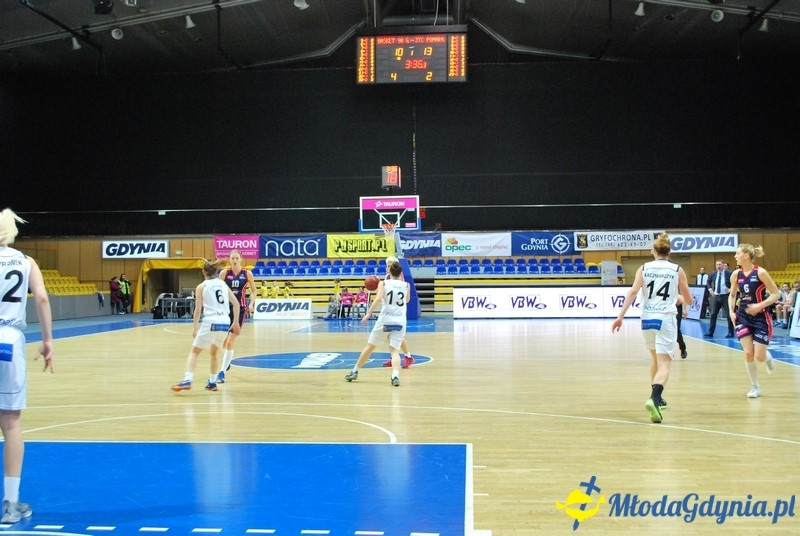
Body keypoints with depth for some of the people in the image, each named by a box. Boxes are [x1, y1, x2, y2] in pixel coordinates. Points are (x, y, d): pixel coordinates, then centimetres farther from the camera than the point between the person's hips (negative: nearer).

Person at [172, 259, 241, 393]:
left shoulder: (201, 286, 4)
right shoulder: (223, 284, 15)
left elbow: (198, 310, -2)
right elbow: (236, 304, 10)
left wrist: (195, 328, 2)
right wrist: (236, 322, 15)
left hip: (211, 323, -4)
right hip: (225, 323, 4)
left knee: (194, 352, 5)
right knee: (214, 352, 25)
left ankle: (187, 380, -12)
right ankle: (212, 382, 24)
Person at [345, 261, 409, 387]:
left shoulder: (383, 283, 2)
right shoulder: (406, 285, 9)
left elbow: (378, 299, -16)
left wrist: (369, 313, -14)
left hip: (385, 320, -1)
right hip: (400, 322, 1)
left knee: (370, 346, 13)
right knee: (394, 350, -1)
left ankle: (355, 372, 25)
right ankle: (395, 376, -26)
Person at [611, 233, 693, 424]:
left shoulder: (644, 268, 5)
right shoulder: (677, 270, 4)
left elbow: (633, 292, -7)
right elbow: (689, 300, 7)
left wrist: (620, 316, -10)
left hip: (647, 318, 3)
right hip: (666, 319, -3)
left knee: (655, 357, 25)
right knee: (664, 363, -6)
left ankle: (657, 398, 36)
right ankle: (654, 398, -31)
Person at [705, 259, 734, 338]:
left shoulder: (729, 273, -10)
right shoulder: (714, 274, 6)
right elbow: (709, 281, 24)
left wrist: (732, 289, -13)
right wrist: (710, 289, 12)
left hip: (726, 296, -5)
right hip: (716, 296, 5)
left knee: (729, 315, 2)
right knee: (713, 314, 5)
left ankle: (731, 333, 11)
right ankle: (710, 332, 11)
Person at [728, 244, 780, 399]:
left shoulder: (760, 272, -14)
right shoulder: (736, 274, -1)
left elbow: (776, 294, -11)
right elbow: (732, 295, 13)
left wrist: (759, 306, -21)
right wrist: (731, 312, -2)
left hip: (760, 318, -3)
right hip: (743, 317, 4)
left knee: (759, 357, -4)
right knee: (748, 354, -4)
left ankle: (767, 357, 34)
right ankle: (755, 387, 12)